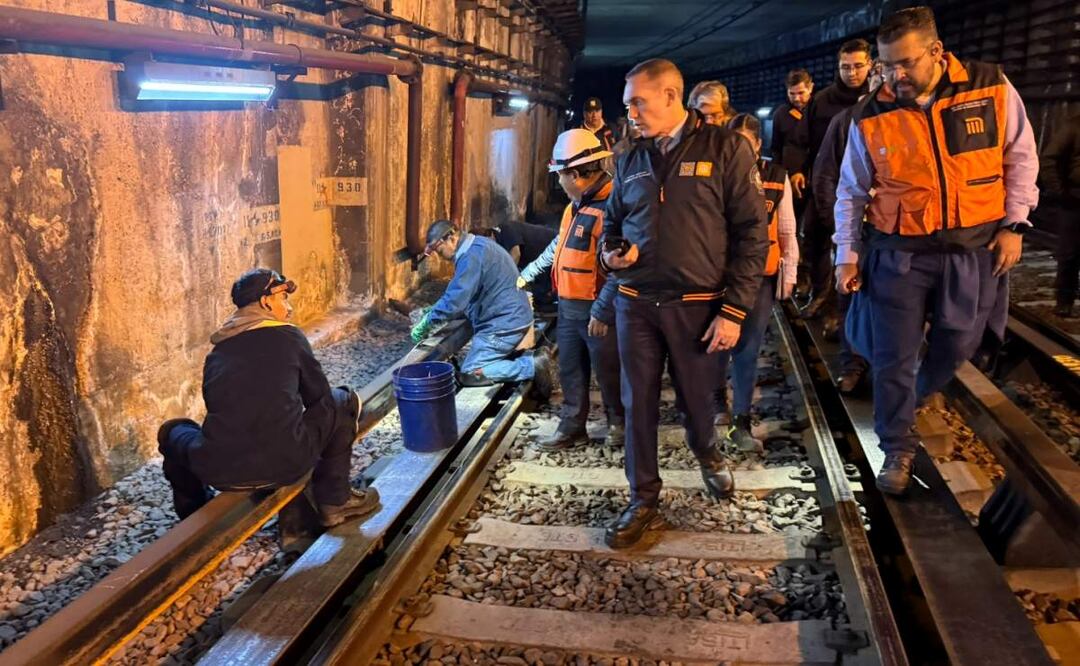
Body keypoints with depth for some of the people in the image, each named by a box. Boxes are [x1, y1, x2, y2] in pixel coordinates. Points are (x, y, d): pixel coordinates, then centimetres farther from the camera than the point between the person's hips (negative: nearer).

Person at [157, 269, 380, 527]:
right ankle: (334, 501, 20)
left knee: (172, 430, 34)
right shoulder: (289, 336, 8)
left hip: (219, 471, 4)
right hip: (286, 463, -3)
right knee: (343, 401, 19)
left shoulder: (217, 350, 17)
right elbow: (318, 397, 16)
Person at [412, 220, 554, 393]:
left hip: (505, 324, -10)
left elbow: (455, 299, -26)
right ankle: (528, 356, 9)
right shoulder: (477, 246, 12)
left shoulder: (472, 256, -21)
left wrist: (426, 323, -15)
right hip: (511, 318, 10)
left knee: (469, 375, -9)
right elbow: (464, 295, 20)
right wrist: (432, 312, 11)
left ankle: (532, 366, -11)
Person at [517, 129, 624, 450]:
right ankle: (572, 427, 26)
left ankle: (619, 422, 27)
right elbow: (558, 246, 25)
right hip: (568, 308, 9)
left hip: (598, 311, -9)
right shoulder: (576, 206, 12)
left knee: (608, 372, 8)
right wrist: (528, 273, 28)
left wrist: (602, 312, -25)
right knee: (570, 371, 15)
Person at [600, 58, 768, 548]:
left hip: (696, 305, -3)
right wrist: (609, 252, -2)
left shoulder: (725, 148, -5)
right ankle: (643, 500, 23)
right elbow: (612, 222, 23)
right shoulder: (630, 161, 10)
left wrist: (733, 310, -12)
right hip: (635, 303, 4)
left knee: (697, 397, 12)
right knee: (638, 403, 6)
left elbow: (751, 232, -7)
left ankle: (707, 456, 46)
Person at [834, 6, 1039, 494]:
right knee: (892, 358, 1)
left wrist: (1014, 223, -1)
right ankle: (898, 449, 19)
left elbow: (1020, 157, 4)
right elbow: (851, 191, 3)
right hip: (899, 252, -1)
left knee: (956, 346, 15)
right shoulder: (869, 117, -7)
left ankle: (920, 398, 47)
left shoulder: (991, 87, -7)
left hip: (974, 248, 1)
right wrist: (847, 254, 0)